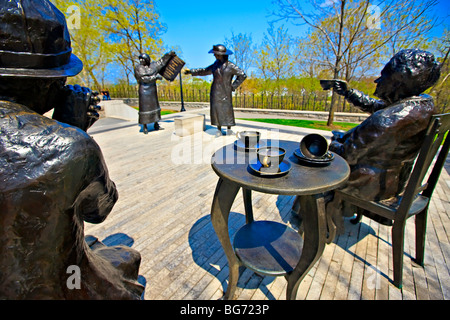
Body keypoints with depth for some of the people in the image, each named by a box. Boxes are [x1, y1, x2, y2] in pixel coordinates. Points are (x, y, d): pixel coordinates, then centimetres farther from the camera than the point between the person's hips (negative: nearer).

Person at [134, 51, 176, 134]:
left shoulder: (152, 65, 6)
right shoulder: (138, 68, -8)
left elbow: (161, 62, 16)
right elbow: (144, 79, -17)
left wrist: (169, 54, 17)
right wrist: (155, 76, -19)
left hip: (152, 89, 5)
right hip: (144, 90, -5)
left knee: (155, 105, 9)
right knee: (144, 107, -3)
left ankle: (156, 125, 19)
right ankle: (145, 127, 5)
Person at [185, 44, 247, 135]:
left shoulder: (231, 66, -9)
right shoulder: (217, 64, 8)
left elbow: (242, 75, -6)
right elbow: (205, 71, 20)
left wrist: (233, 86, -7)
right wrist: (191, 72, 21)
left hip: (225, 92, -5)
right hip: (215, 92, 5)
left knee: (227, 110, -2)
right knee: (216, 110, 4)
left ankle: (229, 129, 11)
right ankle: (219, 130, 12)